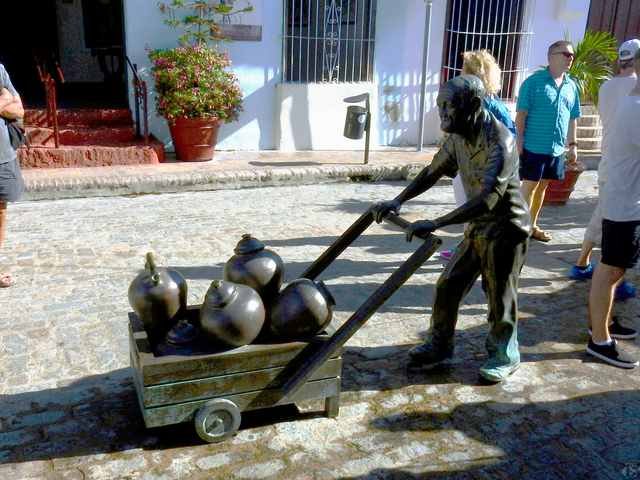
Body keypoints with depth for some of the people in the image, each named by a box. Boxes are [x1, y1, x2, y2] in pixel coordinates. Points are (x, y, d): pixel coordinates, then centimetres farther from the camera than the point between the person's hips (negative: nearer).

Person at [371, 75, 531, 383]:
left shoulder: (499, 142, -29)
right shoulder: (458, 137, -4)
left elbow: (487, 199, -38)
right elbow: (433, 172, 10)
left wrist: (435, 224, -42)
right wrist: (398, 201, 0)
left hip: (505, 229, -7)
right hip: (478, 227, 8)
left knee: (500, 297, 4)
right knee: (448, 285, 10)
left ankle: (505, 355, 26)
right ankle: (440, 344, 27)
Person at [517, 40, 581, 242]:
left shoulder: (572, 86, 10)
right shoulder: (534, 81, -8)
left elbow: (572, 118, 15)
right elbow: (521, 113, -9)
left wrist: (572, 144, 13)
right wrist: (519, 139, -14)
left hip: (557, 148, 6)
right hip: (534, 146, -6)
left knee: (542, 186, 14)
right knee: (530, 185, 1)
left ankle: (532, 225, 25)